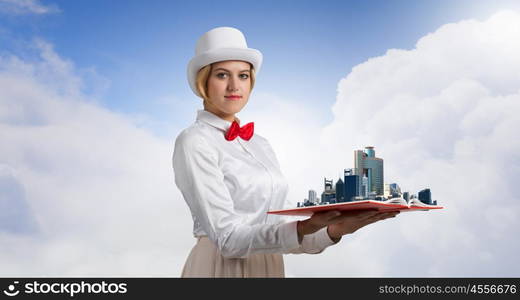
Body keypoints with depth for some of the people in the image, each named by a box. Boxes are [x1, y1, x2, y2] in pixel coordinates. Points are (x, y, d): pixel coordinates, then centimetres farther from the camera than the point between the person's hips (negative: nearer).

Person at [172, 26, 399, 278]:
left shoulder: (261, 144, 6)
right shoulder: (193, 143, -13)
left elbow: (280, 227, 4)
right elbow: (228, 239, -20)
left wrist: (334, 229, -12)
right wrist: (304, 228, -32)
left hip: (271, 266, 6)